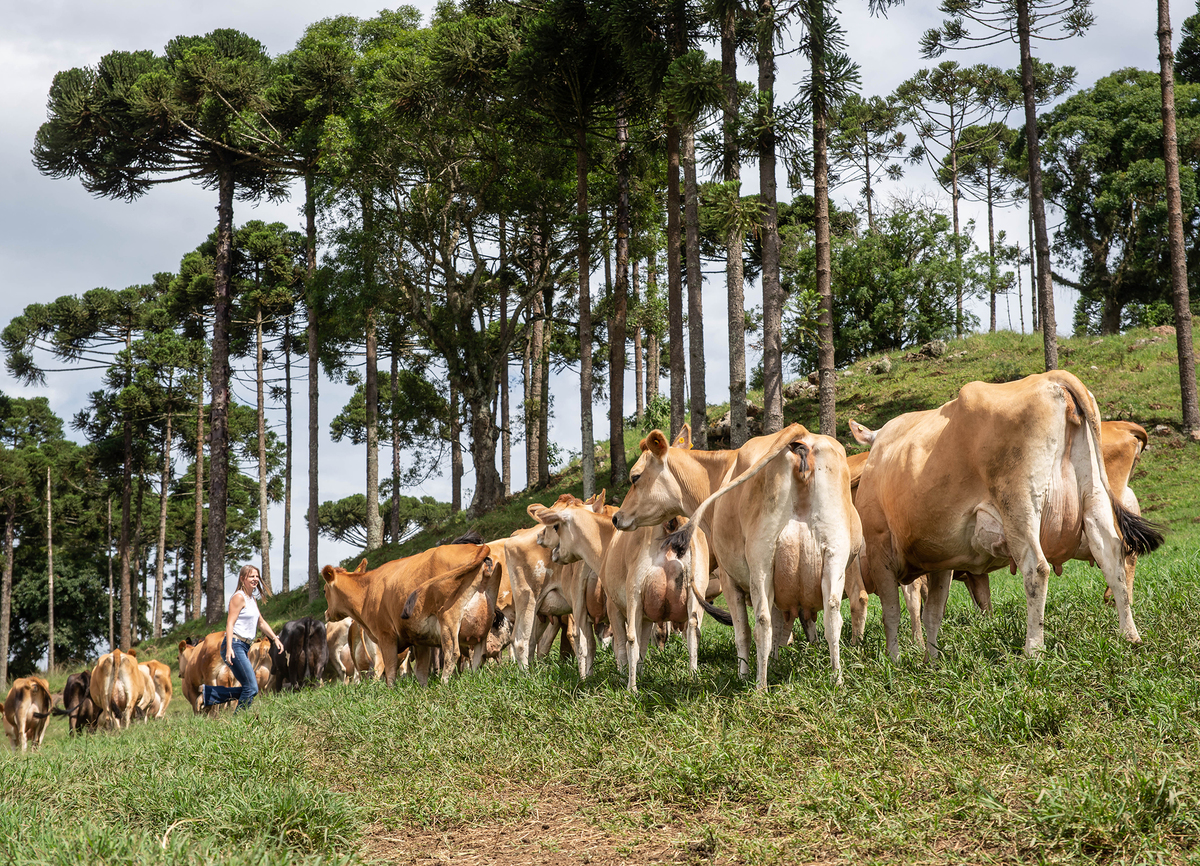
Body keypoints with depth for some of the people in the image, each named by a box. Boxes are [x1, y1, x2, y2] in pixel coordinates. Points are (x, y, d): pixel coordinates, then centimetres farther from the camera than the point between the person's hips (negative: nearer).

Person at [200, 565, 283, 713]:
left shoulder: (252, 599, 19)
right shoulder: (239, 597, -9)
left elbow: (261, 622, 30)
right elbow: (230, 623, -16)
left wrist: (275, 638, 22)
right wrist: (229, 648, -26)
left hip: (244, 648, 10)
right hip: (234, 645, -10)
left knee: (249, 688, 9)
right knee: (251, 688, -13)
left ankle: (207, 693, 13)